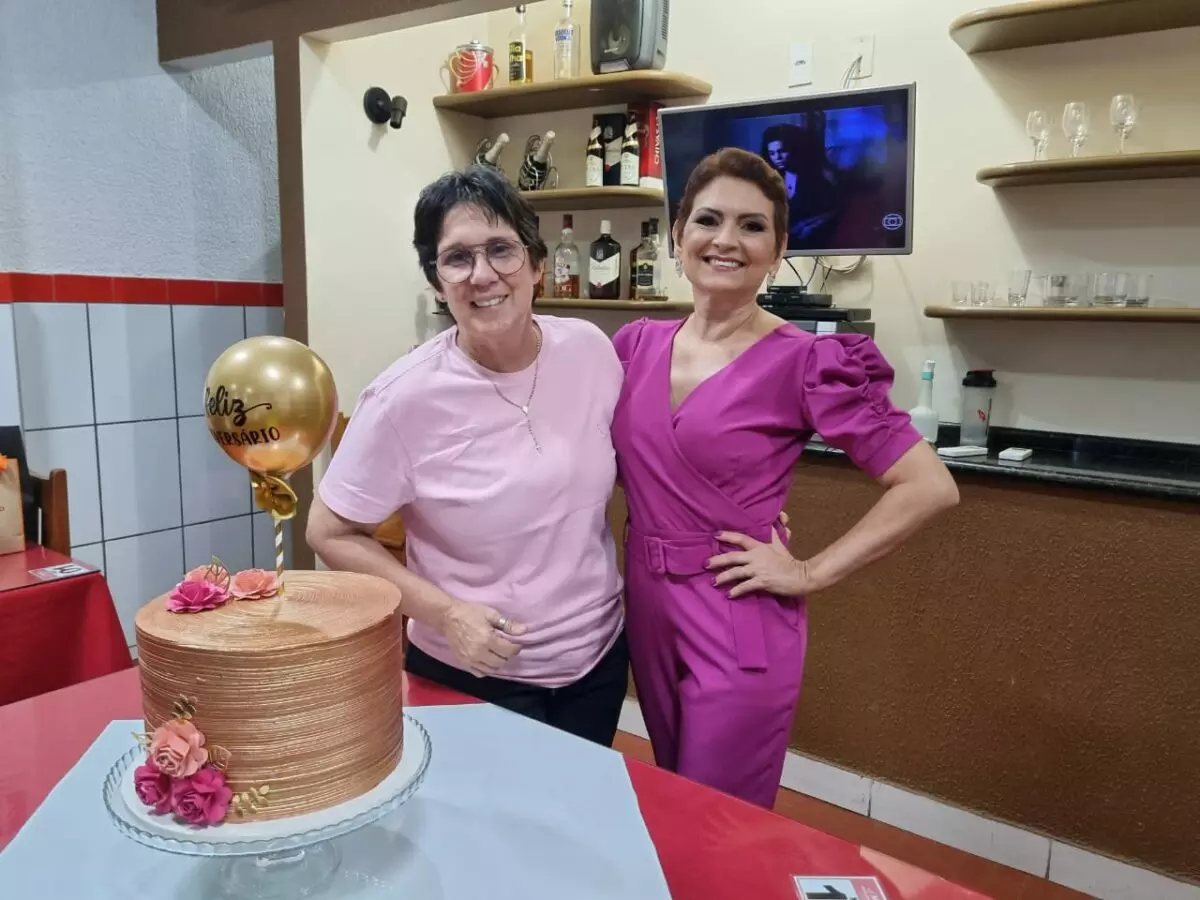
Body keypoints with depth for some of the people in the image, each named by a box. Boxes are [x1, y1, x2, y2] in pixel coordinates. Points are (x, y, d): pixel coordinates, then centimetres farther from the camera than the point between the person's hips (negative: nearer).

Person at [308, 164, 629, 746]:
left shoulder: (590, 349, -10)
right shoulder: (405, 398, -21)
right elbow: (331, 534, -11)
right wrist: (445, 613, -20)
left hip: (599, 658, 4)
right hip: (469, 678, -4)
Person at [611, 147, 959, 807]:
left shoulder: (802, 361, -15)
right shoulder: (636, 344, 1)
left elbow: (929, 486, -16)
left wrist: (812, 574, -15)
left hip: (739, 626, -5)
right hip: (645, 608, 6)